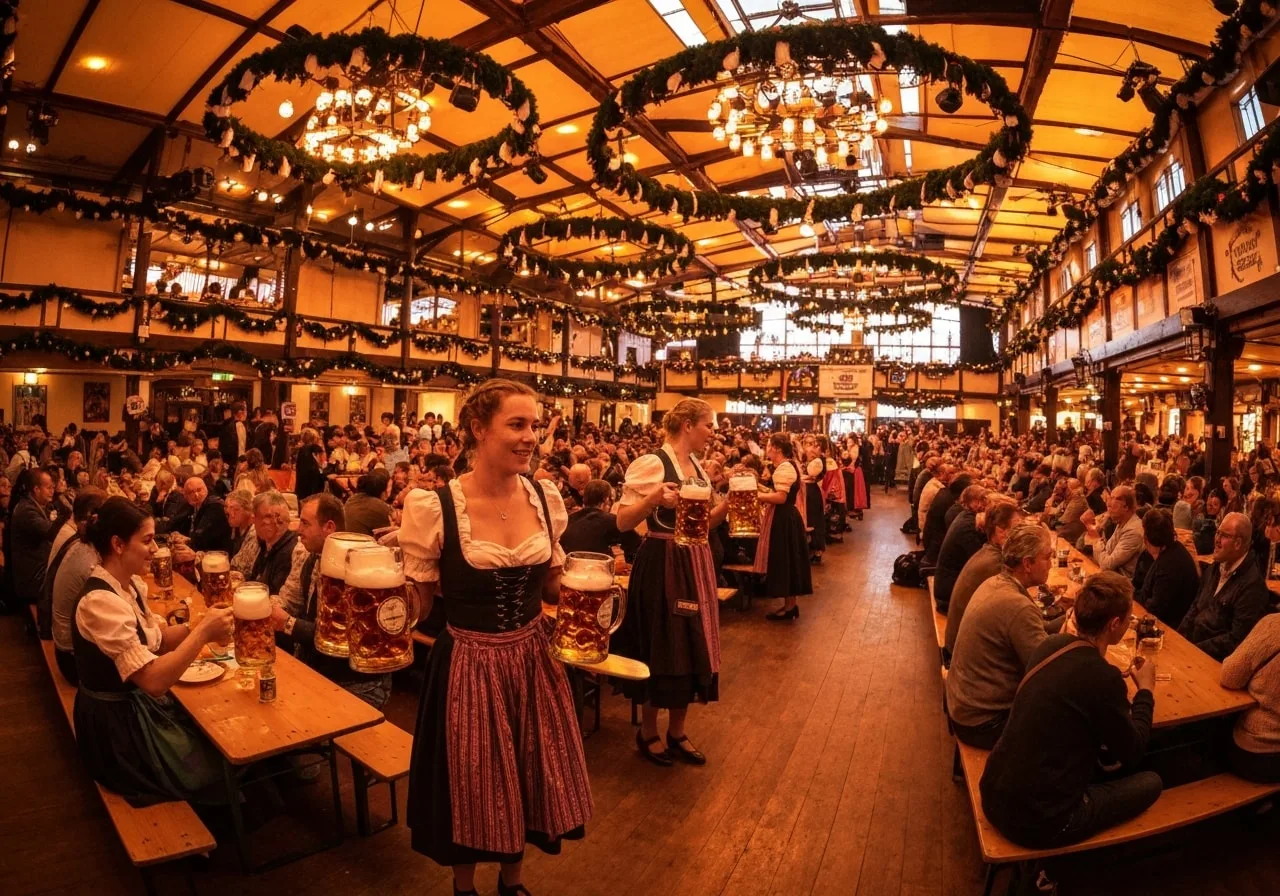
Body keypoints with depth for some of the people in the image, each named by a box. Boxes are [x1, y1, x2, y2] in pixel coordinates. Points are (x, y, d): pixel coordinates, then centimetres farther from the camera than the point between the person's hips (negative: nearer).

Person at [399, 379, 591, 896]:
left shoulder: (546, 498, -4)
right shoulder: (433, 507, -18)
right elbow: (415, 603, -6)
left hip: (532, 659, 4)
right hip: (468, 666, -4)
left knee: (527, 777, 20)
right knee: (471, 787, 16)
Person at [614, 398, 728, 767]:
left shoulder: (698, 466, 9)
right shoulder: (651, 463, -15)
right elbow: (623, 522, -17)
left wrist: (728, 503, 0)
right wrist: (652, 499, -33)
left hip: (694, 565, 8)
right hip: (661, 566, -8)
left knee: (691, 647, 13)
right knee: (660, 648, 5)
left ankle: (677, 732, 31)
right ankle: (648, 733, 27)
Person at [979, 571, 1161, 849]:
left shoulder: (1051, 645, -2)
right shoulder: (1104, 678, -21)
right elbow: (1132, 754, -2)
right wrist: (1145, 690, 9)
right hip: (1037, 821, -6)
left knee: (1104, 757, 26)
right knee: (1151, 782, 14)